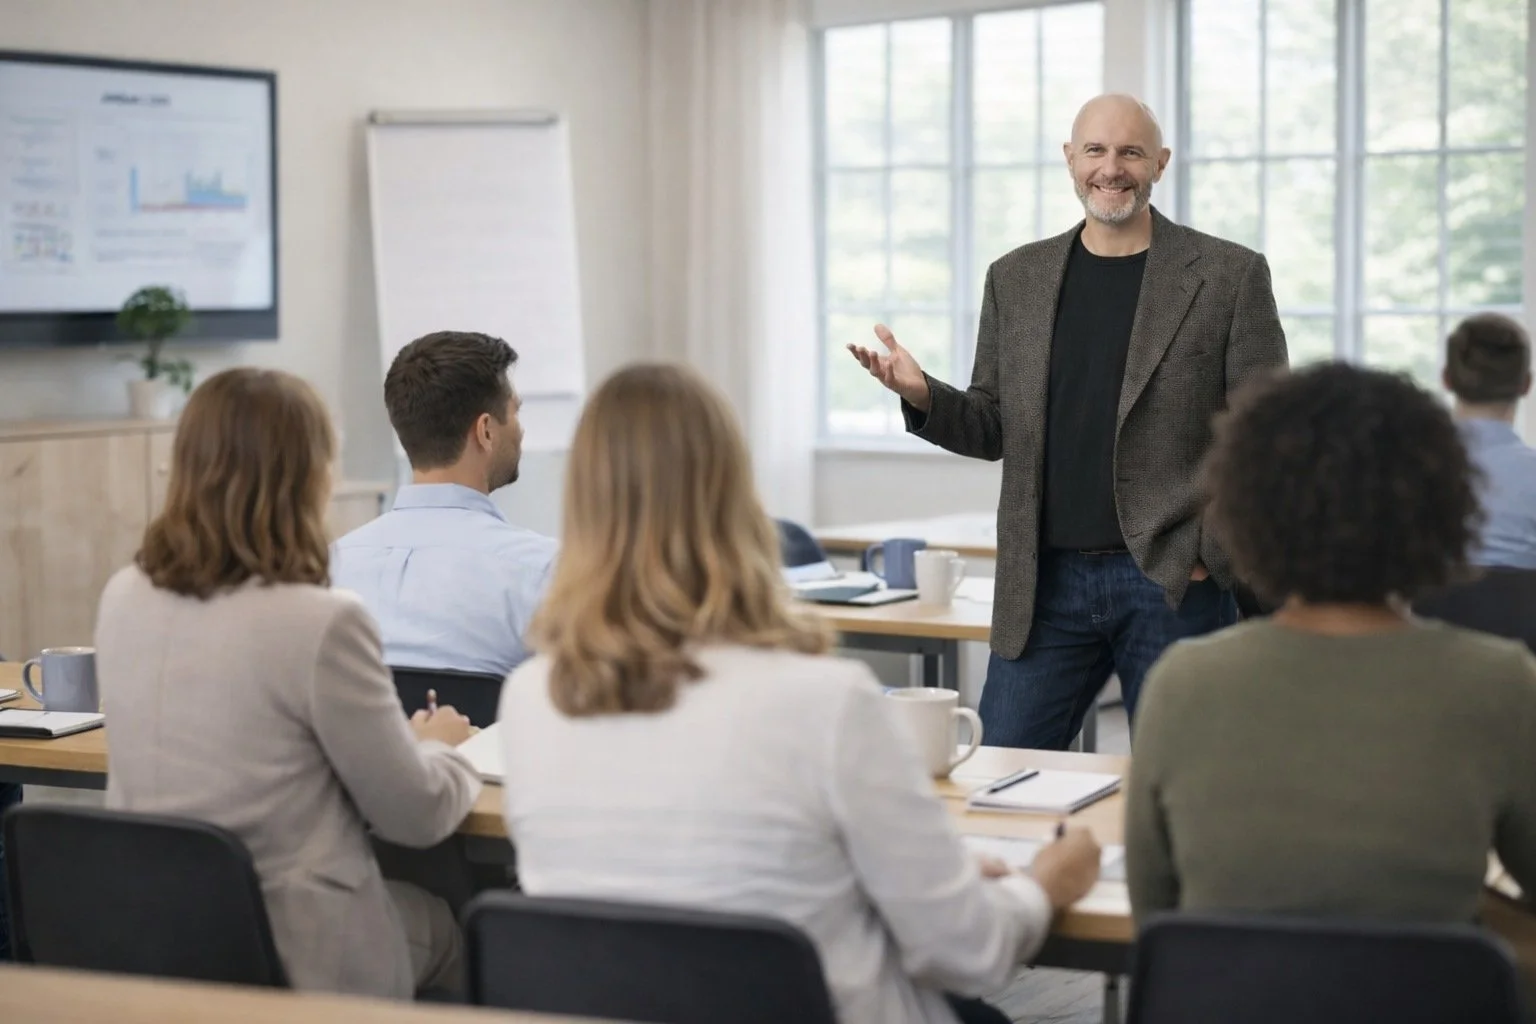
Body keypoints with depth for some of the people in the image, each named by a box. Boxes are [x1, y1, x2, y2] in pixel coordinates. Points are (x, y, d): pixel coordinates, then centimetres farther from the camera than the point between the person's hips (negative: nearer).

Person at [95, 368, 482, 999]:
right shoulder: (320, 622, -22)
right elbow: (417, 816, -11)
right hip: (296, 962, -6)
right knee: (451, 928, 27)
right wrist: (439, 746, 11)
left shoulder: (121, 601, -2)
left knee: (424, 912, 30)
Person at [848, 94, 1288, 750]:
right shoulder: (1016, 278, 11)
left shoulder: (1229, 275, 0)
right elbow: (994, 429, 13)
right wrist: (923, 395, -7)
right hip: (1046, 581, 3)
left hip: (1173, 580, -3)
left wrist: (1212, 550, -9)